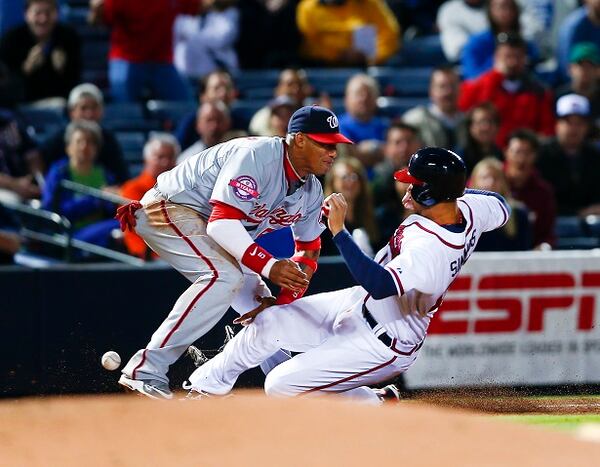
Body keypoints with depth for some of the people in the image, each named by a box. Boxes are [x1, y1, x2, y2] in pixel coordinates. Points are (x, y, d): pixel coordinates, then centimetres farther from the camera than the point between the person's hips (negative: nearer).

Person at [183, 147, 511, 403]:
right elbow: (500, 206, 14)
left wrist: (339, 231, -42)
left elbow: (379, 284, -46)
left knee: (281, 385, -12)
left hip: (382, 346, -10)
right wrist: (454, 188, 15)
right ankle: (207, 386, 26)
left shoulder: (433, 250, -37)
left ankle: (373, 405, 5)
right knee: (268, 322, 5)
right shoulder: (468, 208, -9)